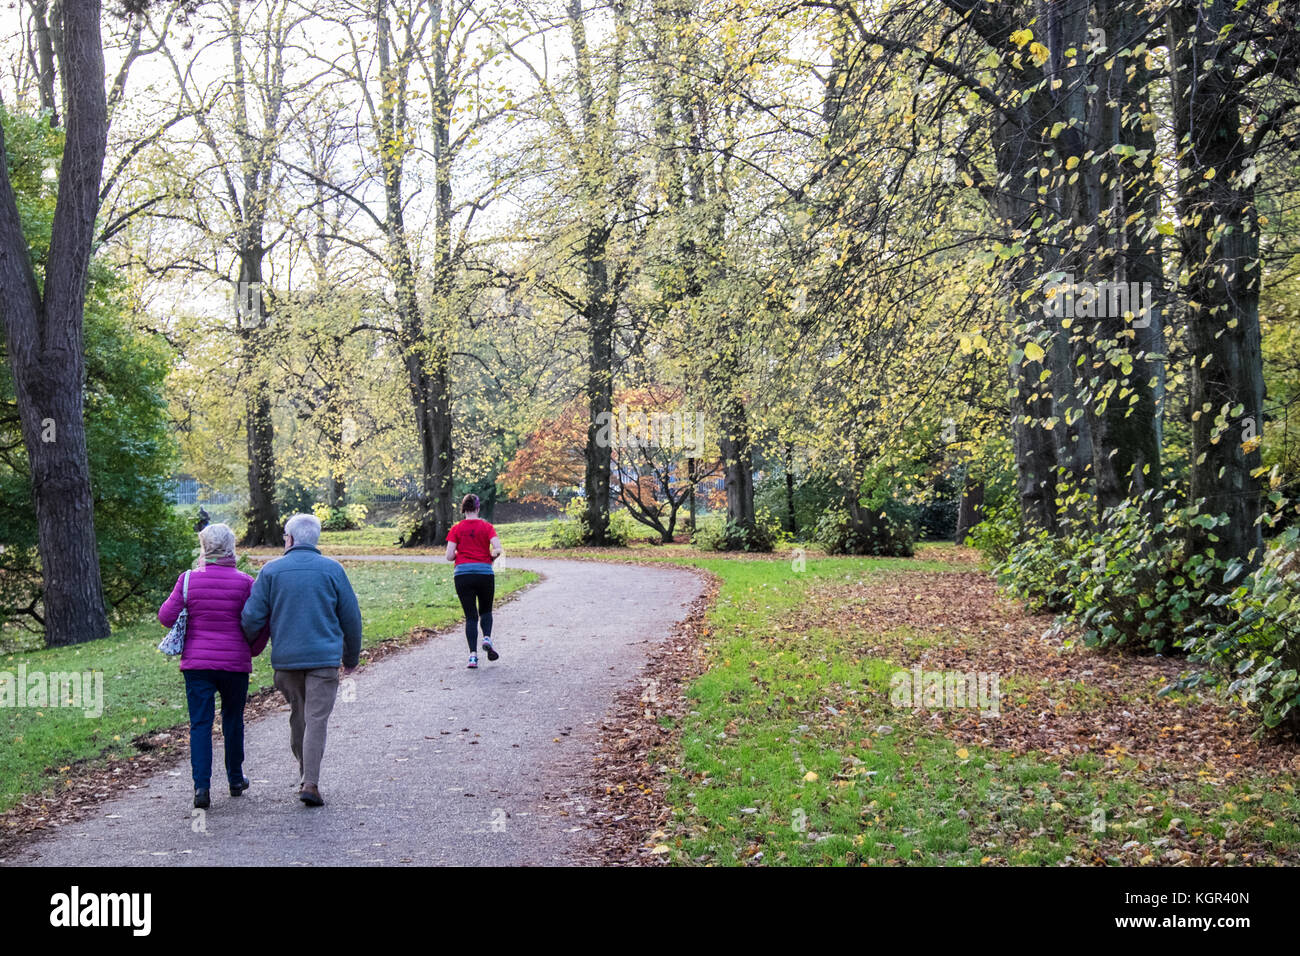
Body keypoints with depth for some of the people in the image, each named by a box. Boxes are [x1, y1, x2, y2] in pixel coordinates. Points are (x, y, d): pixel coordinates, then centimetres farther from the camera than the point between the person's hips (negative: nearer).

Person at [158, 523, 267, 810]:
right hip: (235, 663, 0)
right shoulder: (244, 583, -6)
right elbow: (260, 624, -4)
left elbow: (166, 617, -4)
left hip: (197, 663, 0)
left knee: (200, 724, 2)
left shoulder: (189, 580, -6)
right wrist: (253, 650, 13)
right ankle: (235, 780, 29)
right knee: (233, 720, 17)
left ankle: (201, 785, -11)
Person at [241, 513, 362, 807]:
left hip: (285, 658, 2)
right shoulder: (332, 569, 1)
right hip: (324, 658, -2)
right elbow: (351, 616, 4)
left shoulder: (271, 571, 1)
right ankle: (310, 783, -10)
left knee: (298, 718, 16)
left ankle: (305, 777, 24)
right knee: (316, 720, -3)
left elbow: (252, 617, -3)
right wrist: (351, 656, 17)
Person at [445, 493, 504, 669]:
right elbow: (498, 549, -11)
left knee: (471, 616, 5)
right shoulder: (487, 527, 1)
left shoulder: (456, 529, 3)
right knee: (486, 611, 20)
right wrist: (490, 558, 10)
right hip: (485, 573, 0)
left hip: (462, 574, 0)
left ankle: (473, 654, -6)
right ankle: (487, 638, -6)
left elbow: (449, 556, -3)